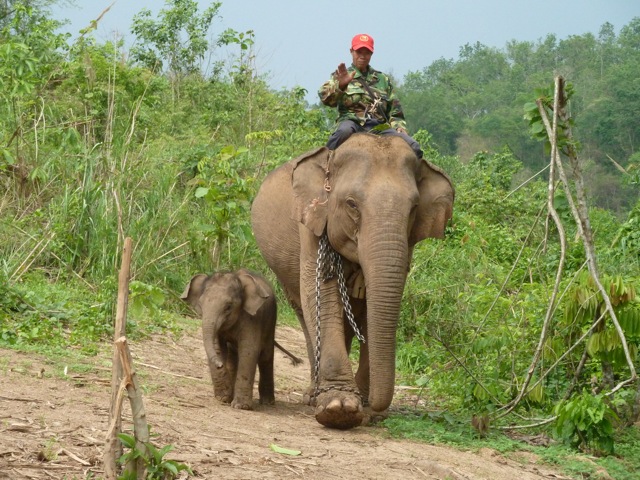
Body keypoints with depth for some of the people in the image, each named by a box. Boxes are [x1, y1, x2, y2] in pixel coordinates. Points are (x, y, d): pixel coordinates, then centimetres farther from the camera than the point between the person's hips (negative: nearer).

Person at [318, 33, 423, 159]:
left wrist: (400, 127, 7)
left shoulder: (382, 79, 28)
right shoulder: (340, 78, 17)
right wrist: (340, 85, -24)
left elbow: (394, 110, 27)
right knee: (344, 131, -42)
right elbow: (325, 97, -3)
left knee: (414, 148, -20)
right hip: (352, 121, -3)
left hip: (379, 128, 3)